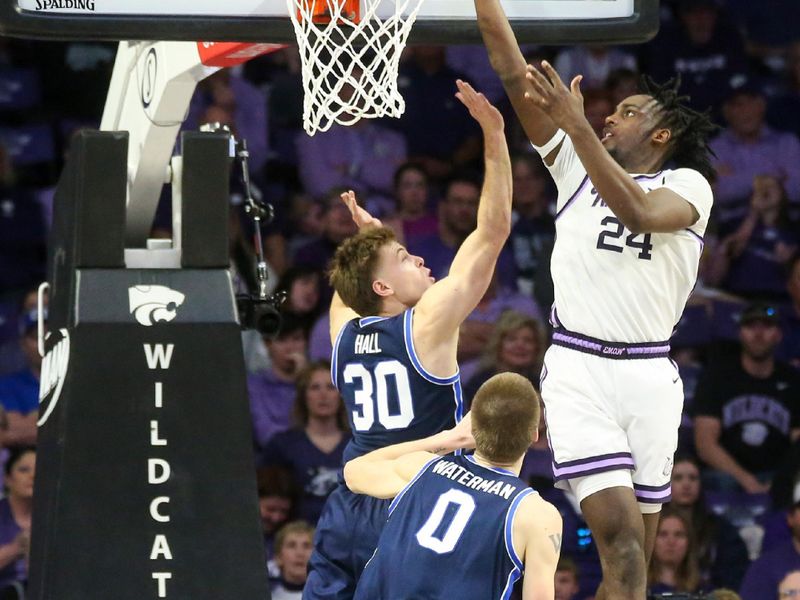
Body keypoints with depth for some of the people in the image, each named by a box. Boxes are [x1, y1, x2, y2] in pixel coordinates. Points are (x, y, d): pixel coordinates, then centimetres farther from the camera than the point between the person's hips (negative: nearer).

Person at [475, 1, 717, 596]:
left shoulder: (688, 184, 4)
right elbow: (513, 72, 5)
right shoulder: (577, 162, 12)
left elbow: (638, 213, -20)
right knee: (619, 536, -16)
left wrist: (577, 124, -25)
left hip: (649, 373, 0)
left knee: (639, 546, 5)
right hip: (578, 367, 0)